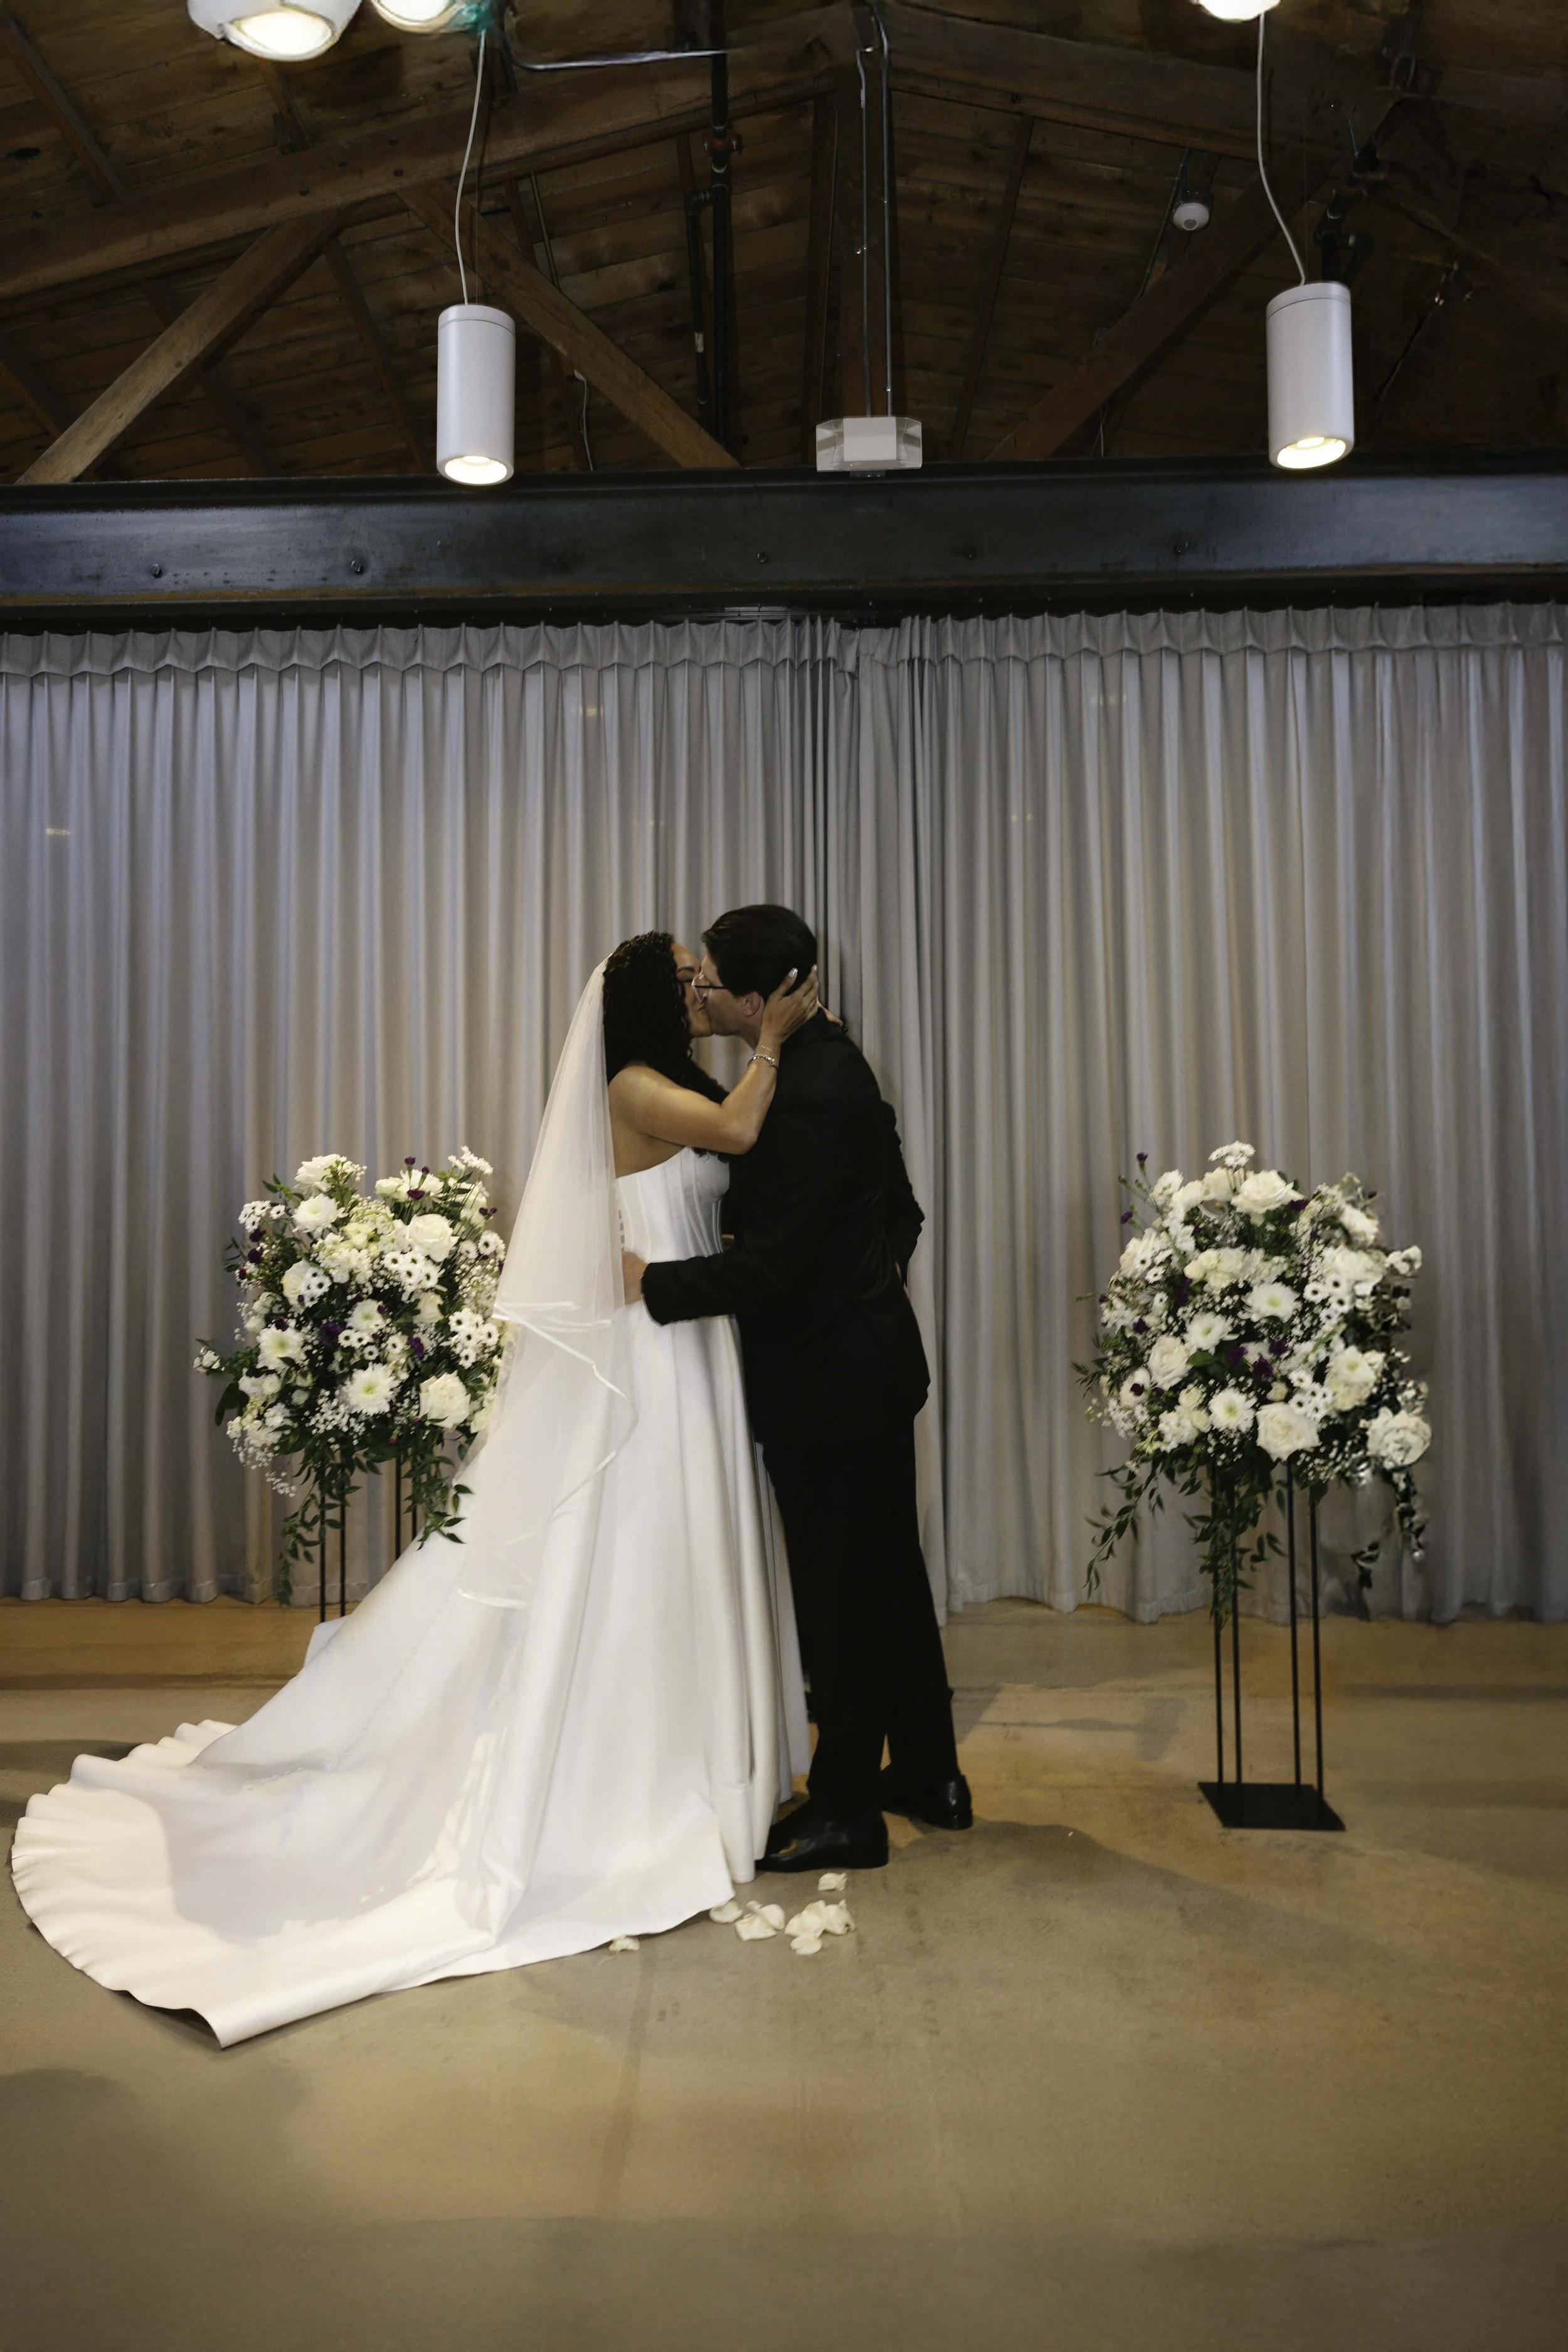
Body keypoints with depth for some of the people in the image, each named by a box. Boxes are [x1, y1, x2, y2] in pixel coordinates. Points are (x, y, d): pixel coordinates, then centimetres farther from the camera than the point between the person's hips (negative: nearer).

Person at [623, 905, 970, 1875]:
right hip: (874, 1357, 10)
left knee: (840, 1590, 3)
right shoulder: (831, 1058, 7)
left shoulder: (810, 1096, -25)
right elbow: (896, 1206, 16)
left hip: (827, 1377, -10)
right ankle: (929, 1774, 35)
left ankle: (846, 1811, 19)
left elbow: (771, 1267, -24)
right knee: (891, 1569, 19)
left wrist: (655, 1282, -15)